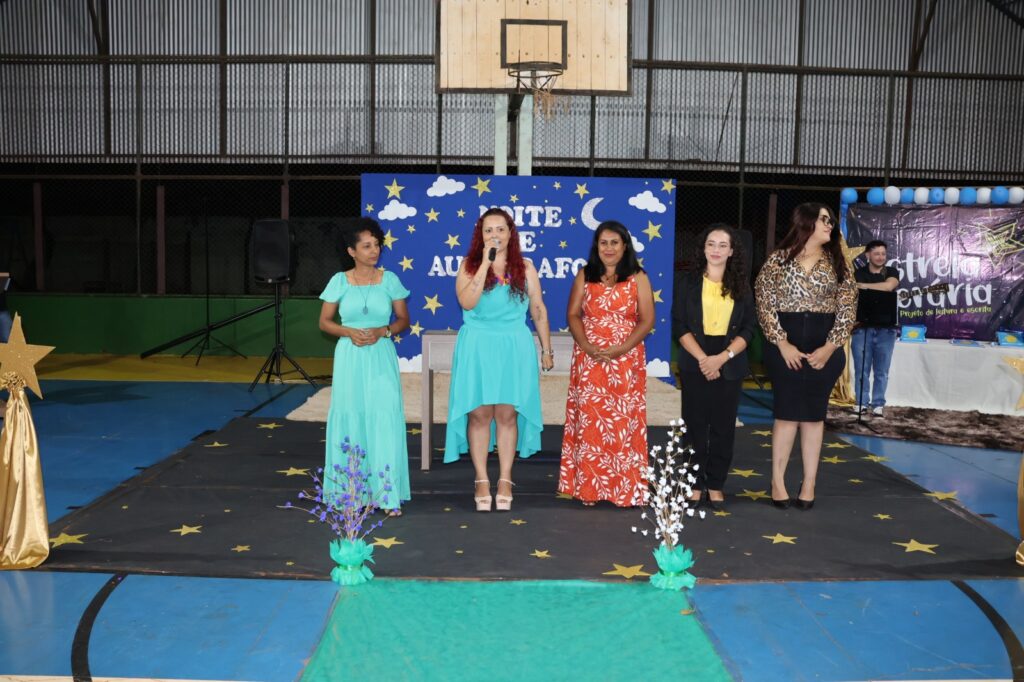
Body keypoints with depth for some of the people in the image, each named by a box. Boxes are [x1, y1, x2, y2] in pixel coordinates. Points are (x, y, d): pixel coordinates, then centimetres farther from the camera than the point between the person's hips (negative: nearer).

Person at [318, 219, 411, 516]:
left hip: (382, 357, 0)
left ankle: (388, 493, -1)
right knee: (350, 418, 3)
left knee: (385, 419, -7)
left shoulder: (389, 280, 3)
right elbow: (324, 321, 7)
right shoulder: (339, 281, 3)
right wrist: (349, 332, -10)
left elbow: (403, 320, 8)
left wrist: (382, 331, -10)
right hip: (350, 358, 0)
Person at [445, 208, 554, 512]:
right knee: (479, 414, 0)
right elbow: (467, 302, -14)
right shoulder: (469, 265, 2)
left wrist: (546, 348, 9)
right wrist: (485, 264, -15)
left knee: (507, 414, 3)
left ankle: (505, 480, 13)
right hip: (477, 346, -1)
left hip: (514, 347, 1)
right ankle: (482, 481, 10)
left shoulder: (524, 267, 6)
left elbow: (538, 309, 10)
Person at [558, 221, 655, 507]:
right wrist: (588, 347, -11)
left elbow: (647, 320, -2)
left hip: (626, 359, -1)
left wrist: (619, 349, -14)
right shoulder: (585, 275, 10)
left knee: (623, 421, -1)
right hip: (589, 359, 2)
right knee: (589, 420, 0)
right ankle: (589, 487, 8)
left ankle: (625, 488, 7)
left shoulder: (638, 278, 4)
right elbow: (573, 314, 5)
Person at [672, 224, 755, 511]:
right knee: (695, 424, 1)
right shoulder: (687, 282, 3)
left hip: (730, 365, 1)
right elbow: (679, 326, -3)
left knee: (724, 426, 4)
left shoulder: (741, 286, 7)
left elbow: (748, 330, 2)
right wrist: (703, 359, -14)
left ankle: (715, 484, 14)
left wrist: (722, 357, -12)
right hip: (695, 363, -1)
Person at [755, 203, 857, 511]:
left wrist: (830, 347, -8)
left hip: (824, 346, 2)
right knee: (787, 411, -1)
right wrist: (782, 343, -12)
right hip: (784, 344, -2)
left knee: (814, 413, 5)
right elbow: (764, 303, -4)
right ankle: (777, 481, 9)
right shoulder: (779, 259, 1)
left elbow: (848, 308, 3)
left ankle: (809, 484, 11)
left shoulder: (836, 263, 7)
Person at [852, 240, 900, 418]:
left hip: (886, 328, 0)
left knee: (881, 370, 3)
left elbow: (889, 286, -15)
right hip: (862, 327, 0)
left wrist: (863, 286, -12)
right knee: (861, 369, 0)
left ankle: (878, 404, 10)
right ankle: (862, 402, 8)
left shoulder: (892, 272, 8)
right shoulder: (858, 274, 8)